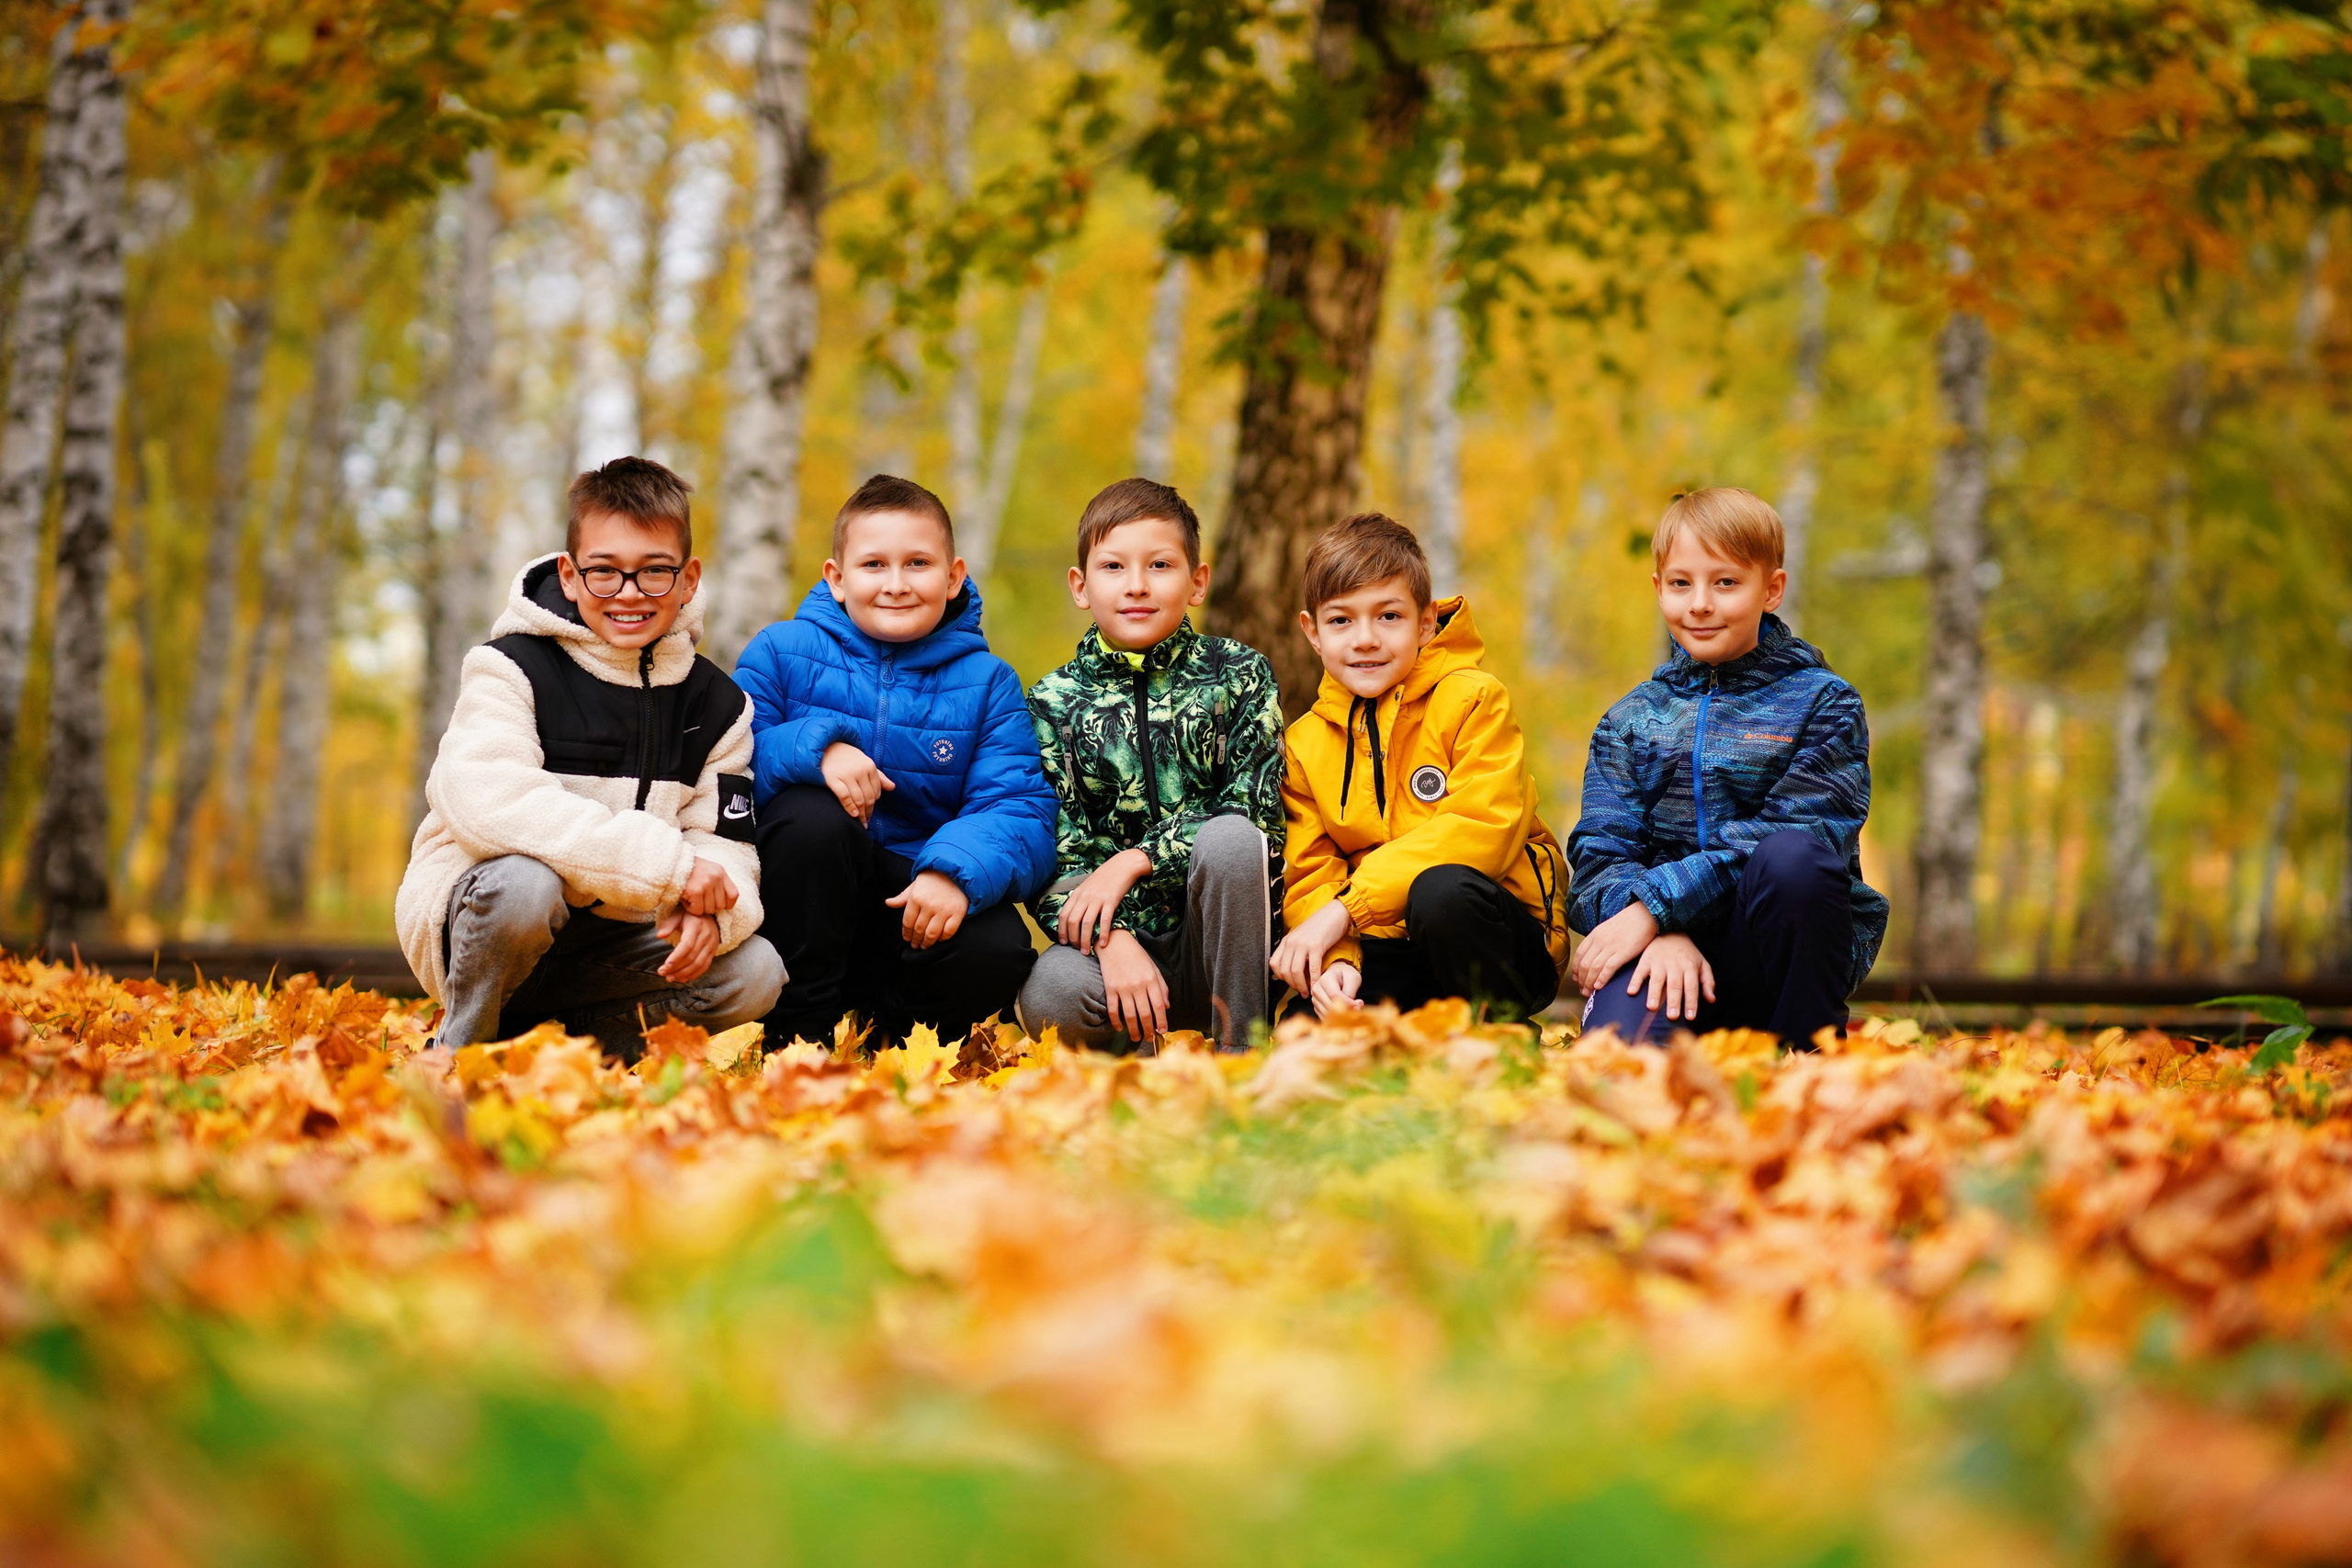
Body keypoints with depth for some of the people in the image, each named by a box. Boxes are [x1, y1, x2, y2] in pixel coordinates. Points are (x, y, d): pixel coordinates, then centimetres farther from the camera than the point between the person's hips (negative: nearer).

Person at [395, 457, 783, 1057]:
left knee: (755, 973, -17)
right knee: (526, 880, -38)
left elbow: (725, 844, 0)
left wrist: (710, 909, -28)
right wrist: (668, 863, -35)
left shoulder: (716, 705, 4)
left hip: (601, 944, 5)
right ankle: (458, 1049, -11)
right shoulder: (513, 667, -12)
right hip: (470, 920, -5)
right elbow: (484, 797, -31)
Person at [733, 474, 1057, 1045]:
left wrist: (957, 870, -31)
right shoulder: (781, 651, 2)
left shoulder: (987, 683, 3)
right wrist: (814, 747, -27)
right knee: (811, 812, -32)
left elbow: (1021, 811, -10)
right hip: (800, 905, 0)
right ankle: (801, 1026, -13)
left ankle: (889, 1035, 3)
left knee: (995, 950, -31)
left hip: (914, 912, 0)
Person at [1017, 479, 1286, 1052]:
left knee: (1231, 835, -31)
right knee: (1050, 996, -34)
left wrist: (1131, 862, -18)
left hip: (1227, 934, 1)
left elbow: (1254, 813, -8)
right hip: (1117, 934, 0)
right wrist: (1113, 941, -22)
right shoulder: (1053, 702, 4)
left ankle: (1243, 1053, -19)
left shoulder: (1240, 676, 3)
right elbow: (1054, 859, -3)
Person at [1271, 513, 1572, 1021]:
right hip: (1388, 952, 3)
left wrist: (1347, 907, -22)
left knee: (1442, 888, -37)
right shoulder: (1305, 744, 9)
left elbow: (1483, 828, -19)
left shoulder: (1474, 701, -6)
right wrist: (1336, 959, -21)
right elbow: (1309, 876, 4)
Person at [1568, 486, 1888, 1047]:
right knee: (1620, 1038, -33)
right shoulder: (1630, 722, 14)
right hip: (1672, 947, 1)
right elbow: (1601, 853, 2)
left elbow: (1790, 832, -11)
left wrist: (1656, 903, -20)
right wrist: (1666, 936, -20)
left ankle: (1810, 1059, -15)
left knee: (1791, 855, -34)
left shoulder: (1824, 703, 4)